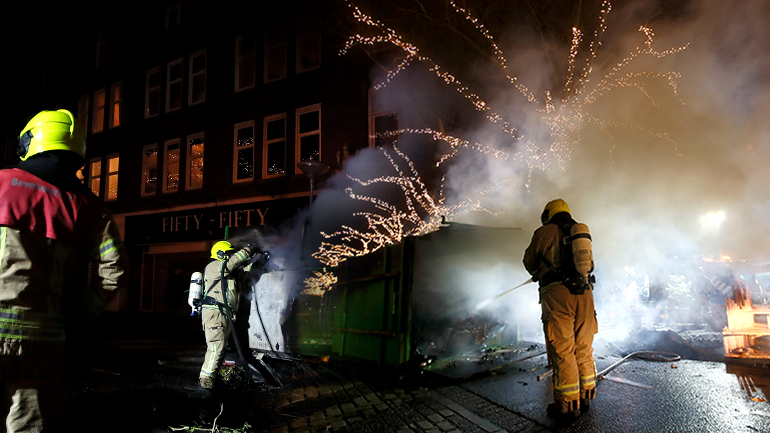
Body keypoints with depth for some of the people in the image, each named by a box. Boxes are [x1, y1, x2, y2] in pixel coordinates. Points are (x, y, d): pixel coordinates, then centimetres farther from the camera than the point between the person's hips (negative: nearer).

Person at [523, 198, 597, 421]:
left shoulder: (545, 232, 4)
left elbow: (530, 261, 13)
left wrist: (538, 273, 33)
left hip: (557, 294, -6)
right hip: (584, 293, 6)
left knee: (562, 351, -2)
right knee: (583, 348, 15)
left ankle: (567, 405, 1)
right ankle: (585, 396, 25)